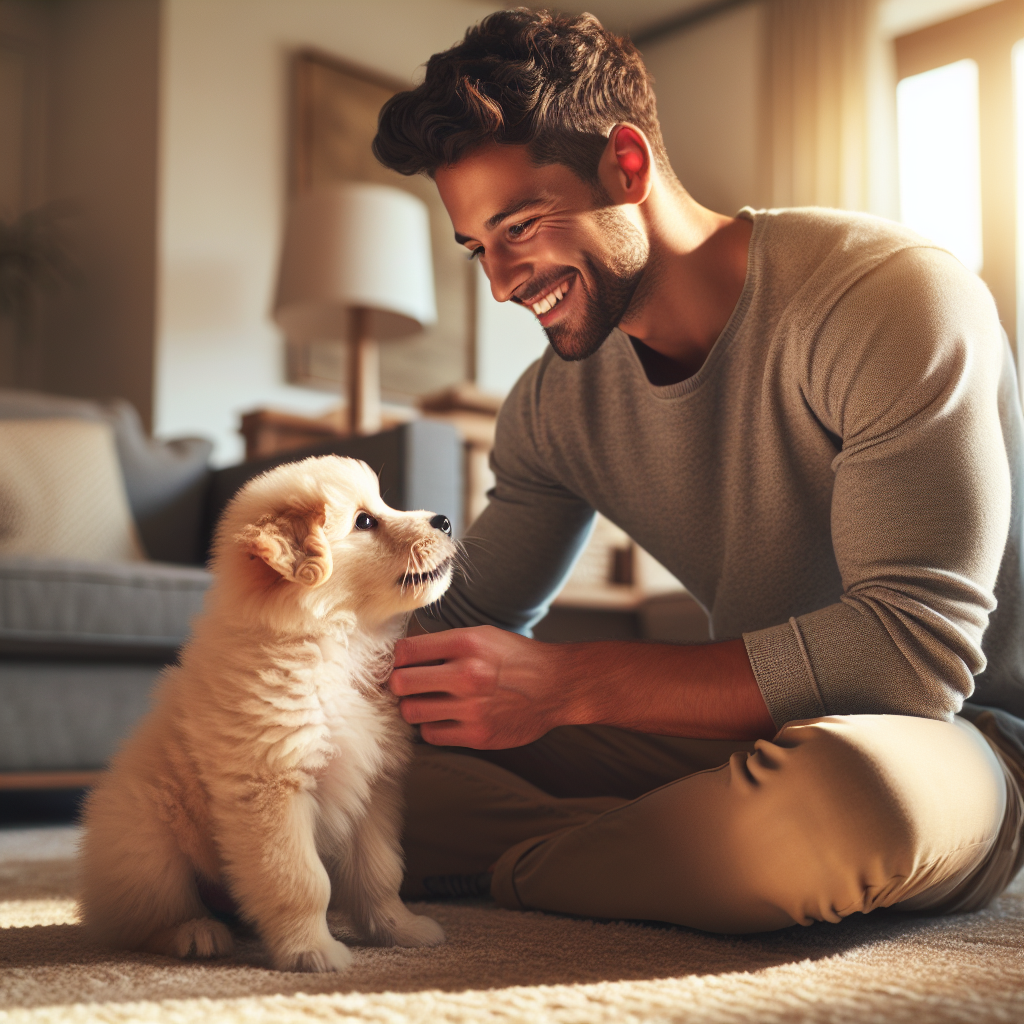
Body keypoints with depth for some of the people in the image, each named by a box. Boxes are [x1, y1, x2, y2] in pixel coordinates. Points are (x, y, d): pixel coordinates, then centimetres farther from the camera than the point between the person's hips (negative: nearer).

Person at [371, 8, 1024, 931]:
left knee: (836, 786, -43)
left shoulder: (893, 297, -19)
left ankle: (512, 866, -15)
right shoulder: (555, 402, 2)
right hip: (747, 730, 5)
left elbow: (914, 646, -27)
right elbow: (472, 616, 13)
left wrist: (568, 683, -30)